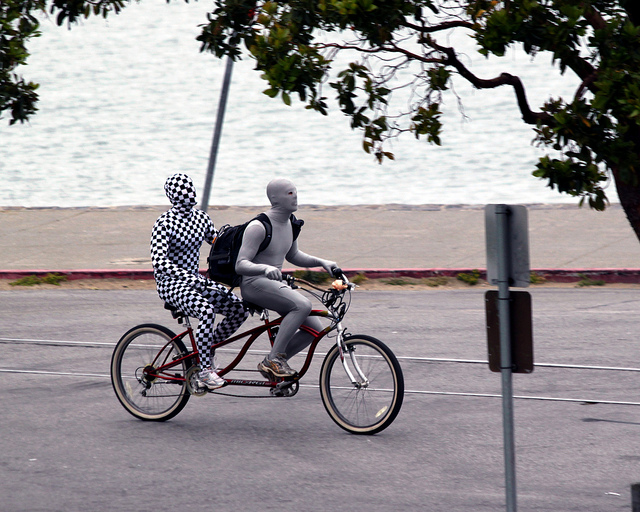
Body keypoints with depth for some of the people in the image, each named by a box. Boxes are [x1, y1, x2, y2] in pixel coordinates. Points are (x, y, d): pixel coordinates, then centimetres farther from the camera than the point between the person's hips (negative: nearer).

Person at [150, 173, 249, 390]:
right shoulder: (165, 222, -15)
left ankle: (204, 352, 8)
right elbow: (159, 261, -26)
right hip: (170, 284, -7)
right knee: (206, 310, -34)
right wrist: (194, 280, -35)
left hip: (193, 280, 7)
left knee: (239, 309, -11)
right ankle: (204, 370, -22)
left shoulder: (201, 218, 6)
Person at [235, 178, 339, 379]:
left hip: (276, 284, 9)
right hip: (254, 284, -9)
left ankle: (272, 364, 10)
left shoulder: (290, 224, 10)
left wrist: (321, 262, 11)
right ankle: (273, 360, -26)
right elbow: (240, 265, -22)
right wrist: (265, 268, -41)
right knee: (302, 305, -31)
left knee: (314, 329, -2)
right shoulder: (259, 227, -17)